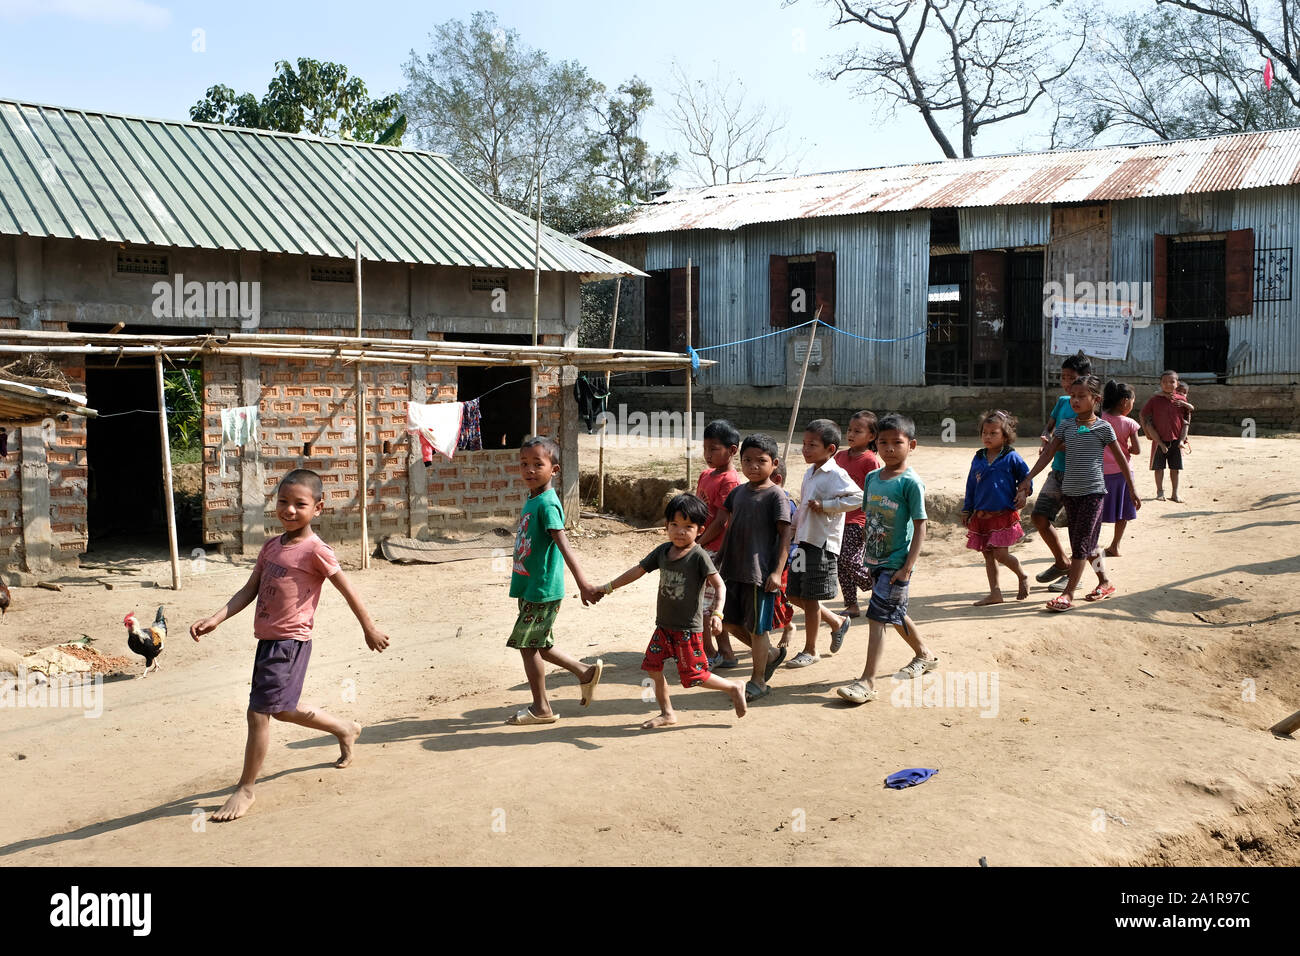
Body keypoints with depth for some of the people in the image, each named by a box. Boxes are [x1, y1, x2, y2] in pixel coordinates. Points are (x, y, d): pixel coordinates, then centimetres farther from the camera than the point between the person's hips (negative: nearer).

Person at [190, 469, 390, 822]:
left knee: (258, 711, -7)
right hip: (267, 639, 9)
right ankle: (345, 730, 45)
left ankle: (245, 789, 8)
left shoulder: (315, 550, -13)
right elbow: (248, 591, 8)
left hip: (290, 641, -9)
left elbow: (348, 590, -7)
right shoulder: (271, 546, 9)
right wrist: (215, 620, -4)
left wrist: (369, 629, 0)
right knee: (284, 709, 22)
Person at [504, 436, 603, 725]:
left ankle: (541, 709, 13)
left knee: (527, 644, 0)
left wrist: (582, 583, -33)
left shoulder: (547, 503, -18)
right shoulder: (531, 500, 9)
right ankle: (586, 672, 30)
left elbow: (563, 545, -27)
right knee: (538, 644, 16)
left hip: (543, 590, -9)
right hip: (529, 587, 9)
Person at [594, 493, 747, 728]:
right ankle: (667, 713, 24)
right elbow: (637, 571, 10)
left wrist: (717, 613, -34)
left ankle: (733, 688, 19)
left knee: (694, 676, -3)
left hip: (689, 629, -6)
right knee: (652, 667, 7)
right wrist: (608, 588, 10)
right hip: (664, 626, 6)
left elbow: (720, 585, -19)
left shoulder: (699, 556, -15)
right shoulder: (663, 551, 3)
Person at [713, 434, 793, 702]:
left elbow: (785, 534, -12)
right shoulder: (739, 491, 10)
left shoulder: (775, 495, -10)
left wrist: (777, 571, -18)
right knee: (729, 621, 14)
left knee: (756, 627, 2)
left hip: (760, 574, -7)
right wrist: (721, 556, 19)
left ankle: (758, 681, 16)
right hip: (733, 569, 7)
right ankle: (771, 654, 33)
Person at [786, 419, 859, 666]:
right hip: (804, 541, 9)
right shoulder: (810, 473, 13)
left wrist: (825, 505, -24)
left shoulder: (835, 474, -14)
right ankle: (837, 621, 32)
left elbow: (857, 497, -27)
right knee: (795, 594, 13)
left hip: (823, 544, -9)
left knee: (810, 598, -1)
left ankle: (810, 650, 14)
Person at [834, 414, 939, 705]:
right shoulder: (872, 478, 6)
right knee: (896, 614, 20)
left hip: (896, 563, -7)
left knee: (877, 616, -10)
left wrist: (907, 567, -19)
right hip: (875, 560, 7)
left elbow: (920, 527, -14)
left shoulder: (910, 482, -14)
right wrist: (862, 555, 15)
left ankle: (867, 681, -7)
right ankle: (925, 655, 43)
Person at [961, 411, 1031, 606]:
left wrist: (1022, 492, -8)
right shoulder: (978, 459, 9)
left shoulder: (1012, 458, -3)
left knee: (1001, 554, -10)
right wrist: (966, 510, 16)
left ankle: (1023, 576, 18)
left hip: (1004, 514, -5)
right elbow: (971, 486, 16)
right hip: (981, 515, 5)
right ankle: (995, 593, 14)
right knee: (988, 555, 7)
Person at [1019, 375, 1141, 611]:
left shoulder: (1103, 427, -5)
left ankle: (1068, 594, -8)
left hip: (1093, 491, -5)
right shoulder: (1065, 425, 6)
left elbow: (1121, 459, 2)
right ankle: (1105, 582, 29)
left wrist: (1132, 488, 5)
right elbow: (1049, 453, 5)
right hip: (1070, 491, 5)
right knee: (1087, 543, 12)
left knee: (1081, 543, -8)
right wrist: (1028, 479, -2)